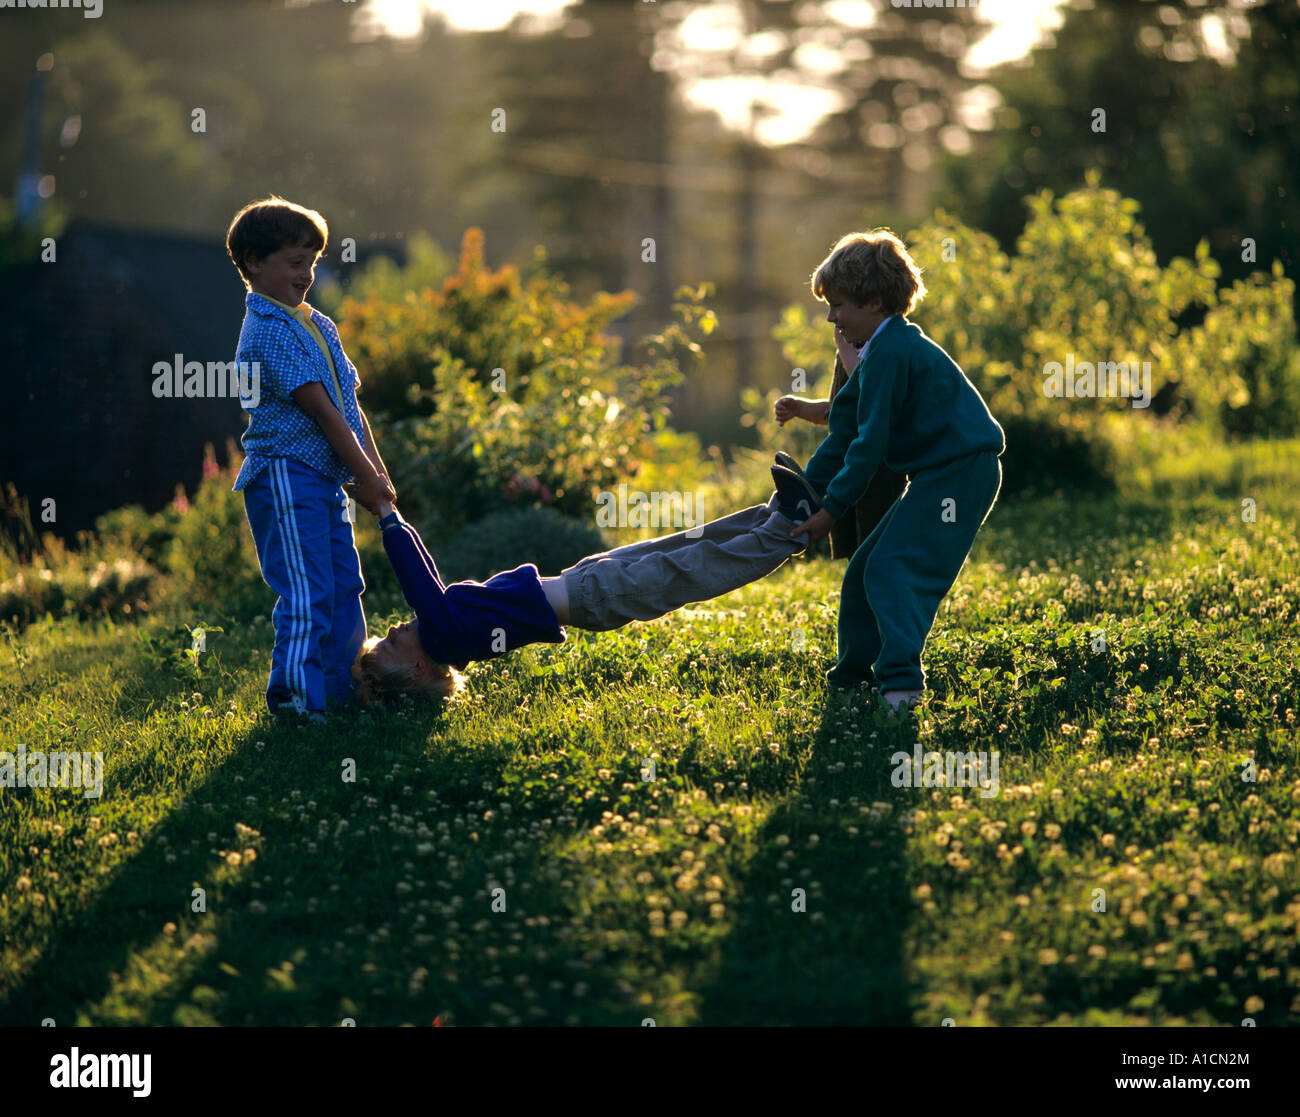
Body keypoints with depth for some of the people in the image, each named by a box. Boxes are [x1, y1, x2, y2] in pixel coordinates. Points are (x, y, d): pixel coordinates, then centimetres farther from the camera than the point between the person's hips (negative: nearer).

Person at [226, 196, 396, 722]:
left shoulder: (319, 325, 17)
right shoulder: (267, 331, -13)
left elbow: (349, 403, 16)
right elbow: (320, 410, -15)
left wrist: (377, 470, 4)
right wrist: (366, 477, -13)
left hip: (325, 480, 9)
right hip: (285, 476, -9)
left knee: (344, 589, 11)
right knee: (307, 595, -13)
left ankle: (343, 691, 18)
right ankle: (295, 698, -11)